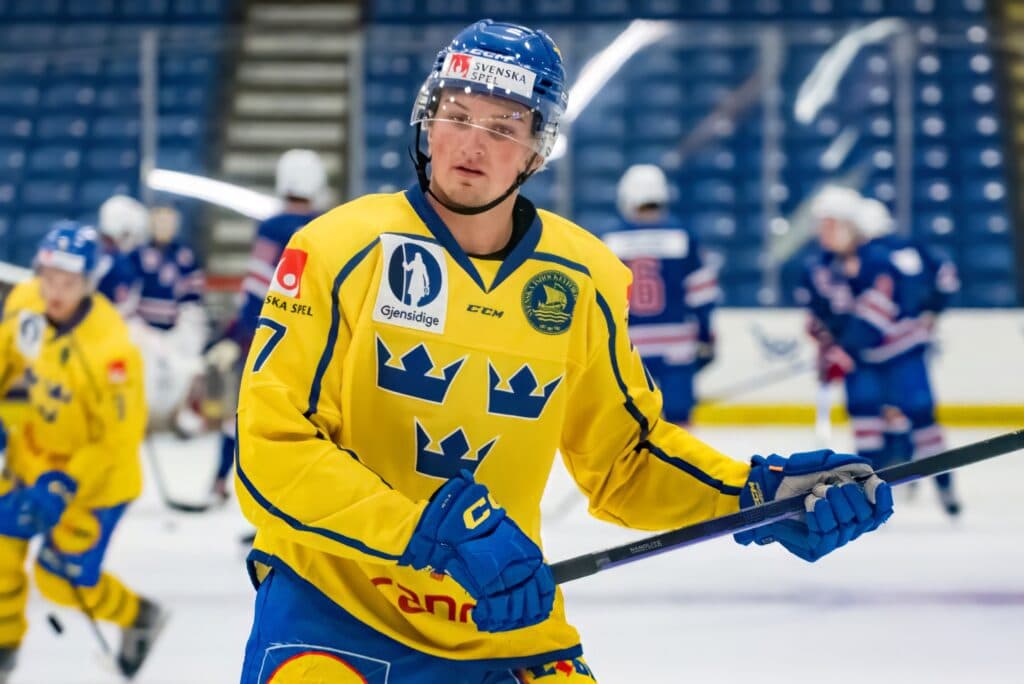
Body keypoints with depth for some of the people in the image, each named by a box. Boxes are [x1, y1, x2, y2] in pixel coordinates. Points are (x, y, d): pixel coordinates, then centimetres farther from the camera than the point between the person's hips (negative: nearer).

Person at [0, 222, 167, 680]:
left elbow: (120, 438, -26)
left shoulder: (108, 351, -36)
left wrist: (66, 485, -29)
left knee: (63, 581, 6)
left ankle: (139, 617, 35)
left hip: (95, 475, -6)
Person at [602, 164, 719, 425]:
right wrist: (705, 338, 8)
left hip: (625, 348, 1)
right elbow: (701, 295, 0)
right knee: (678, 414, 2)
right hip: (675, 345, -1)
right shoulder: (681, 238, -2)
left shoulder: (610, 242, 1)